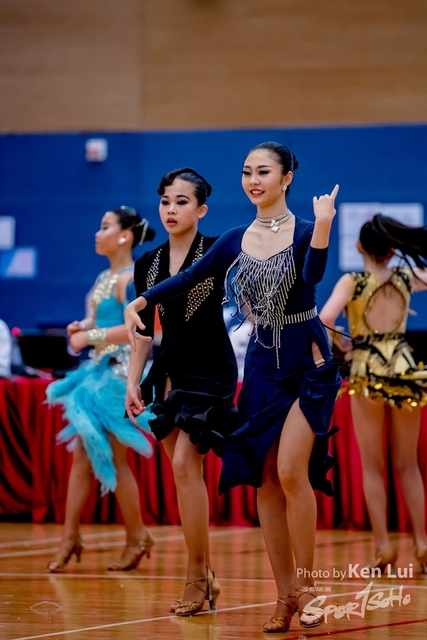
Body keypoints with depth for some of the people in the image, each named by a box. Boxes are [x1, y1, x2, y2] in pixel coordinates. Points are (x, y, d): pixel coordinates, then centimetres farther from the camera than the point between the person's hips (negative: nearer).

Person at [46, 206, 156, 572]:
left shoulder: (129, 278, -14)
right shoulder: (105, 277, 14)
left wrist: (90, 336, -18)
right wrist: (82, 327, 4)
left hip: (119, 373, -9)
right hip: (98, 371, 9)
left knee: (112, 459, -3)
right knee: (81, 456, 6)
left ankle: (137, 538, 10)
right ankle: (70, 538, 8)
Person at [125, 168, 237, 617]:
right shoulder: (147, 264, 8)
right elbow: (145, 329, 12)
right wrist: (133, 380, 6)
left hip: (211, 368, -5)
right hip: (170, 372, 5)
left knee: (184, 463, -15)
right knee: (183, 470, 5)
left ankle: (197, 576, -8)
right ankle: (205, 578, 13)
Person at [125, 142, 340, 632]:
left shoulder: (303, 231, -7)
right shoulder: (236, 241, 7)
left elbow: (312, 279, -25)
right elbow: (189, 278, 9)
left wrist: (322, 228, -38)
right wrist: (138, 303, -1)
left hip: (307, 365, -5)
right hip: (262, 367, 5)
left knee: (291, 471, -17)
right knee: (266, 480, 3)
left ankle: (307, 585, -3)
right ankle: (286, 596, 9)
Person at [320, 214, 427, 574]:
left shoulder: (352, 282, -8)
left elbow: (325, 320, -21)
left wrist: (341, 344, -4)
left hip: (367, 373, -3)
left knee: (372, 466, 7)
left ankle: (383, 546, 2)